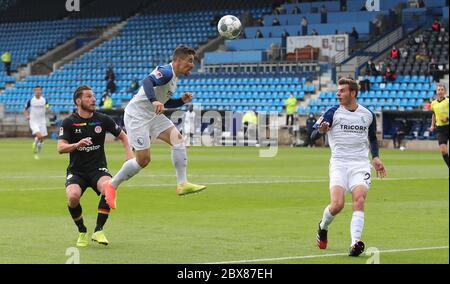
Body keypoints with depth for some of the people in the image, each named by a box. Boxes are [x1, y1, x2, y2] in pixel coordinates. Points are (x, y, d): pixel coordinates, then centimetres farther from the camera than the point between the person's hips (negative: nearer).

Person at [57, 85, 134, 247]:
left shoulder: (103, 120, 2)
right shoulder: (69, 122, -3)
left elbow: (122, 136, 17)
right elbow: (61, 148, -13)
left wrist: (129, 153, -1)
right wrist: (77, 145, -33)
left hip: (98, 169, 1)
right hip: (76, 171, -1)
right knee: (73, 196, -31)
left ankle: (98, 231, -16)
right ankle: (82, 232, -3)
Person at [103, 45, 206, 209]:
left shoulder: (173, 76, 12)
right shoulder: (166, 71, -18)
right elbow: (147, 82, -37)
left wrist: (182, 100, 7)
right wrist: (154, 101, -53)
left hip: (153, 115, 10)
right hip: (137, 115, -10)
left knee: (177, 138, -7)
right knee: (143, 160, -9)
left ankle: (182, 184, -8)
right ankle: (112, 186, 10)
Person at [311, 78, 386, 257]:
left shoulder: (368, 115, 9)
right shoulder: (333, 113, 0)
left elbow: (373, 138, 27)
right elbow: (313, 136, -7)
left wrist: (375, 157, 12)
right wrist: (321, 130, -29)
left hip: (360, 164, 2)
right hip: (339, 163, -2)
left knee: (359, 200, -22)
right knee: (337, 204, -17)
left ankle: (355, 243, -28)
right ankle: (323, 227, 17)